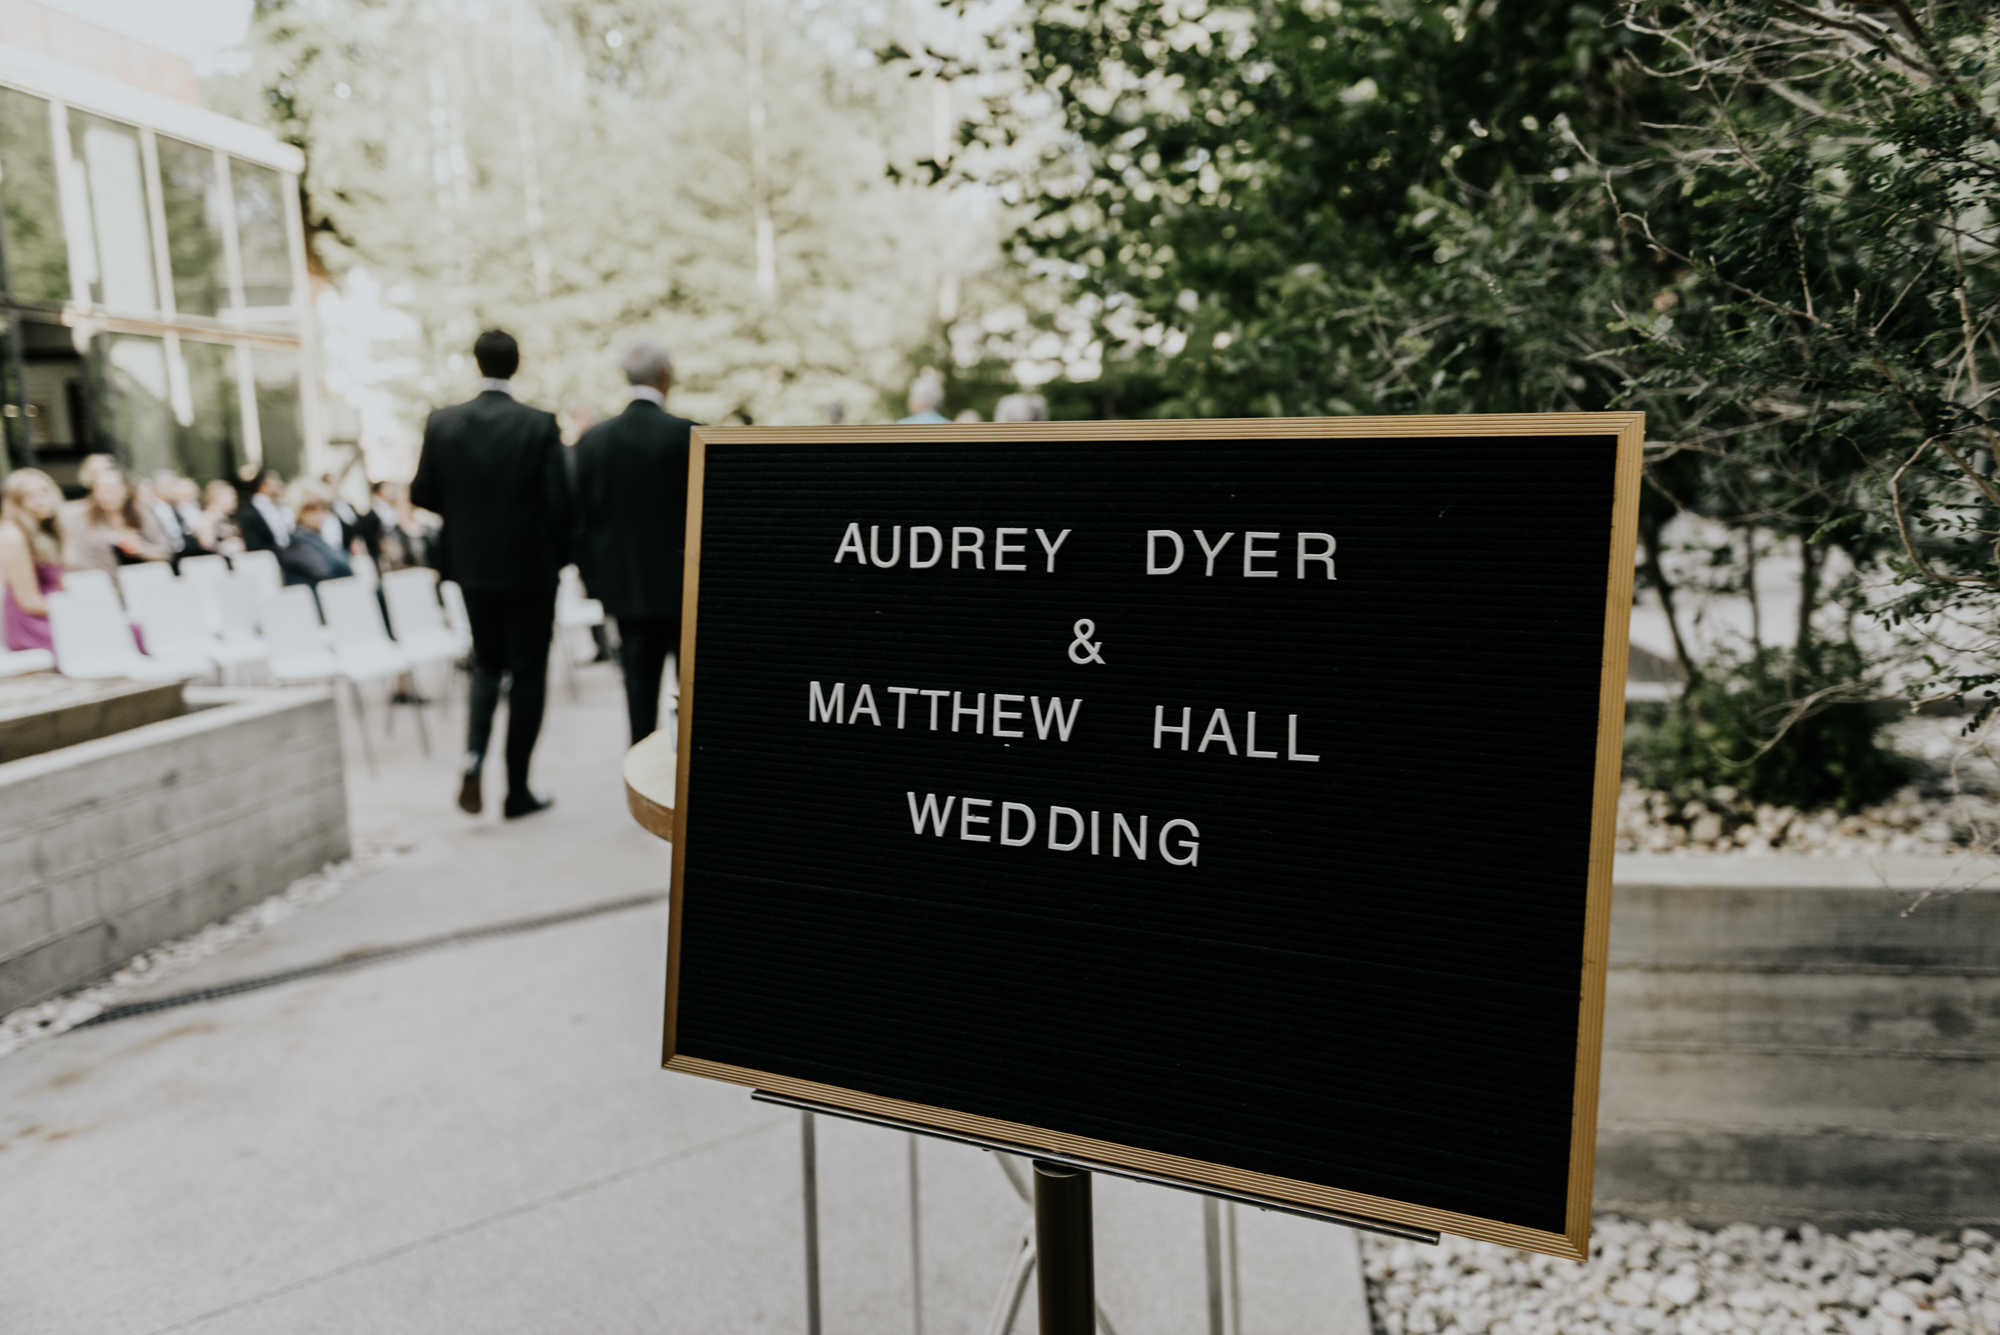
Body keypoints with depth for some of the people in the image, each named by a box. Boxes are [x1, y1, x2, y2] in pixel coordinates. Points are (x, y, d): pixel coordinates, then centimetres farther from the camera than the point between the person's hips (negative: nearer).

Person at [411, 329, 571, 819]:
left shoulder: (443, 423, -4)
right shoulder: (540, 426, -12)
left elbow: (422, 493, 1)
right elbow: (558, 502, -13)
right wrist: (557, 557, 3)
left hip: (472, 563, 3)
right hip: (528, 567, -3)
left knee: (487, 663, 21)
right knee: (528, 673, 7)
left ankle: (474, 754, -2)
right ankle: (517, 791, 11)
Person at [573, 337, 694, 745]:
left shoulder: (594, 439, 0)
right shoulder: (688, 435, -13)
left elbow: (582, 514, 5)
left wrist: (597, 575, 15)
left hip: (626, 583, 4)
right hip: (683, 587, -3)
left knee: (639, 685, 10)